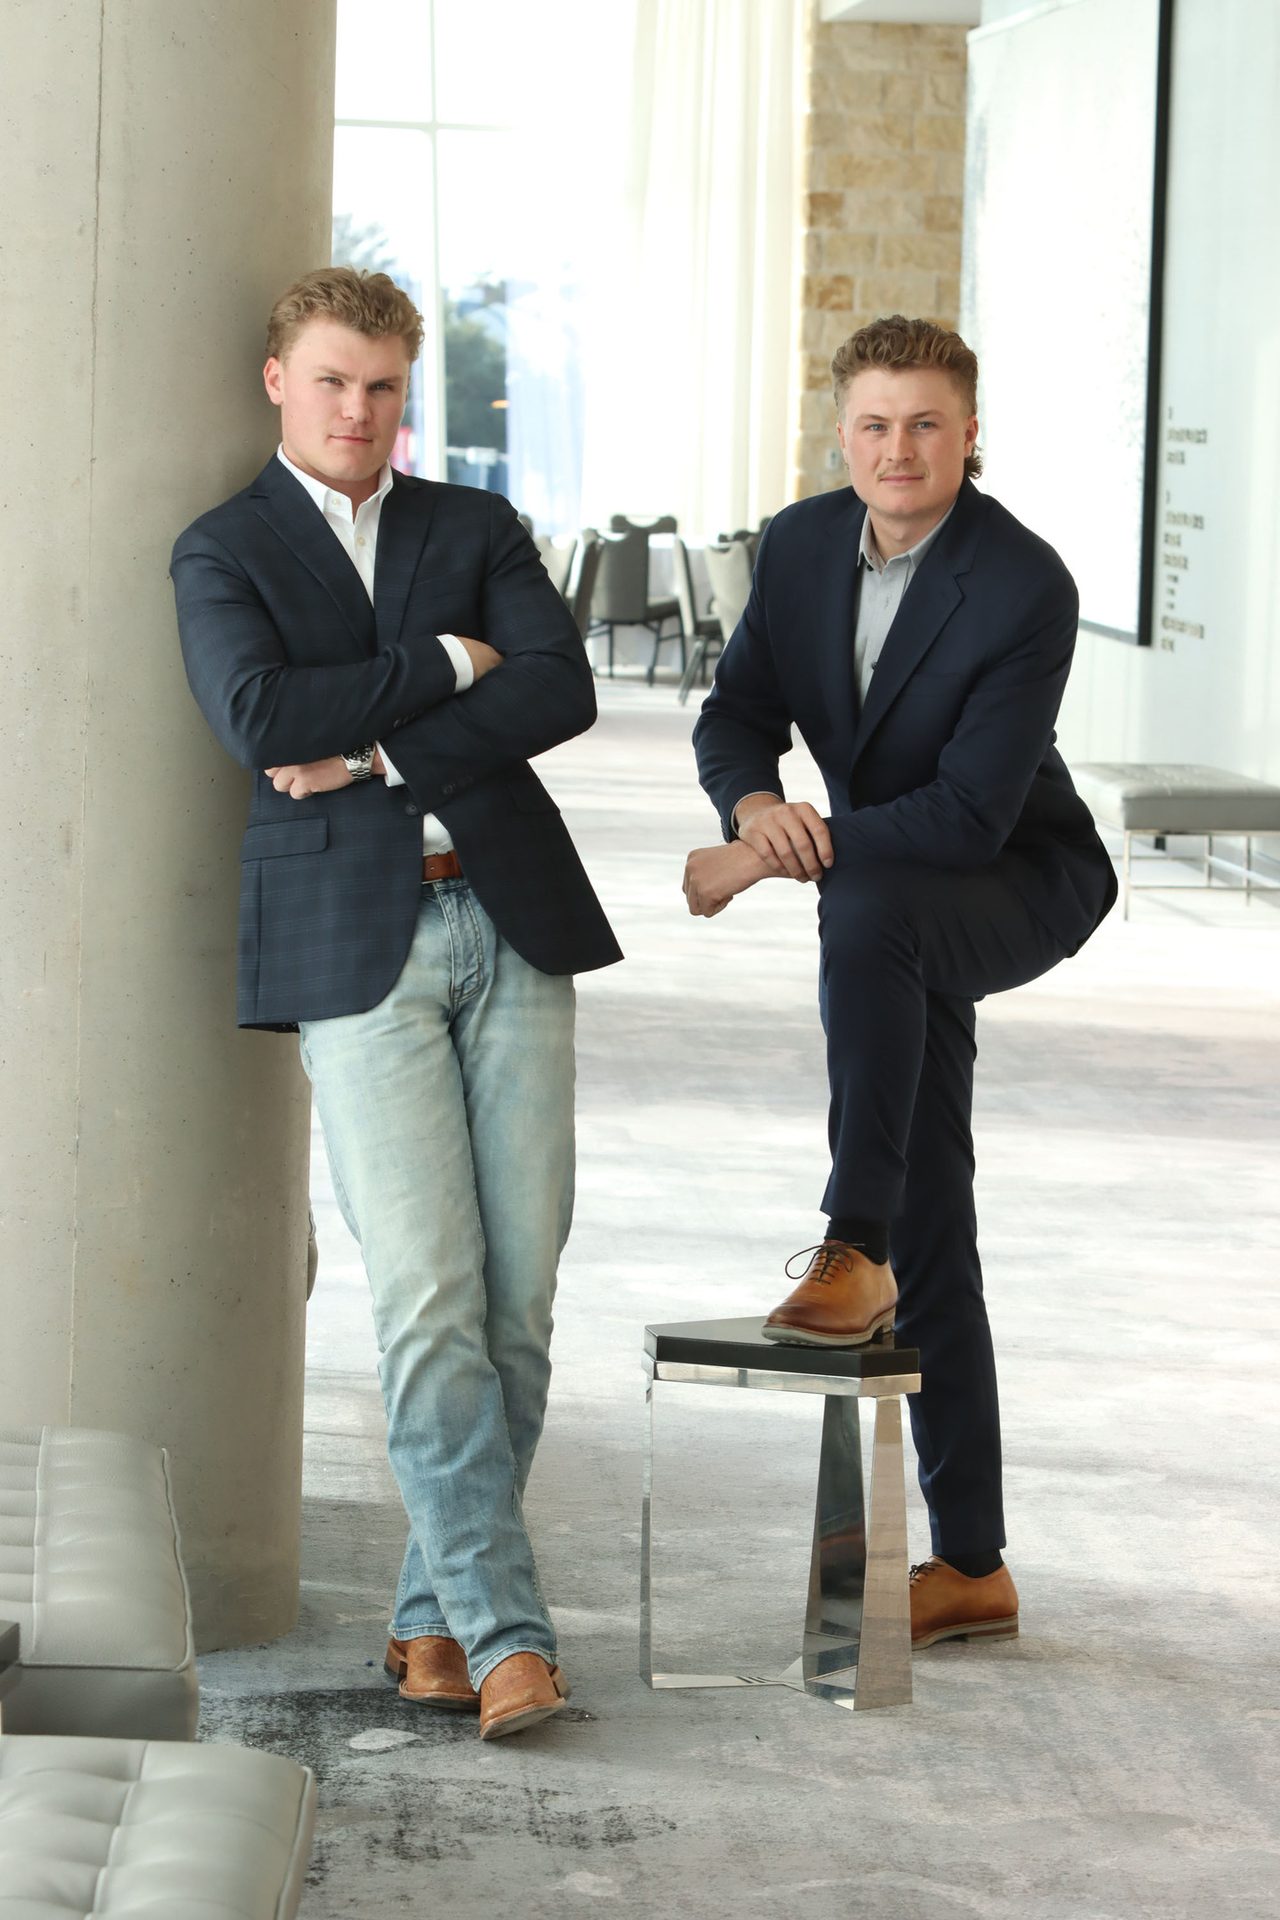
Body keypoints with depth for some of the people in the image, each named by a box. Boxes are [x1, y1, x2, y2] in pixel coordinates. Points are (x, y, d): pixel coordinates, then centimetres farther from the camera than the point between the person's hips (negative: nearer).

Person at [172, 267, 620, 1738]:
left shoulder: (478, 530, 15)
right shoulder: (223, 553, 7)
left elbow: (562, 691, -2)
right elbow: (261, 717, -12)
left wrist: (380, 755, -11)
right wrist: (446, 662, -6)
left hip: (508, 918, 3)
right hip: (357, 943, -3)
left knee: (518, 1295, 0)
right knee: (427, 1299, -11)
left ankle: (436, 1605, 10)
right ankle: (503, 1625, -10)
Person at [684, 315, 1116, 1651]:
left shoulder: (1026, 588, -23)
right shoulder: (799, 546, -4)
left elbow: (971, 813, -27)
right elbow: (737, 712, 1)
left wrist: (767, 860, -25)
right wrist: (755, 805, -24)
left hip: (1024, 883, -6)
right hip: (896, 915, 6)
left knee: (865, 915, -40)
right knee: (932, 1237, 6)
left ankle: (853, 1251, -34)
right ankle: (969, 1565, 13)